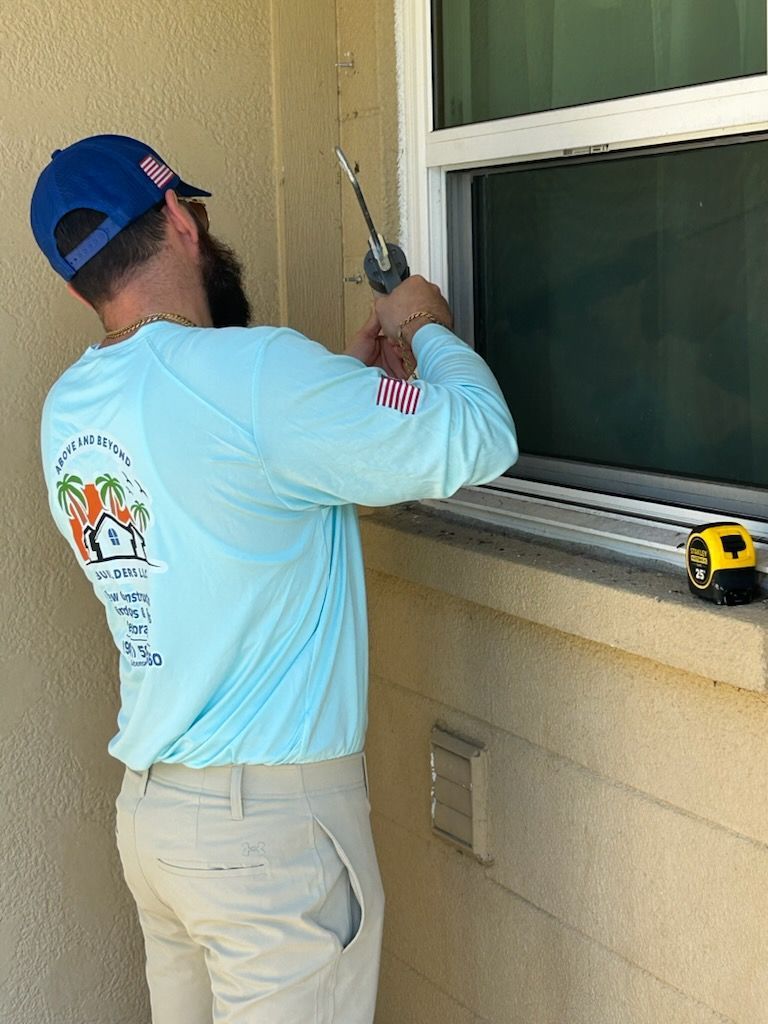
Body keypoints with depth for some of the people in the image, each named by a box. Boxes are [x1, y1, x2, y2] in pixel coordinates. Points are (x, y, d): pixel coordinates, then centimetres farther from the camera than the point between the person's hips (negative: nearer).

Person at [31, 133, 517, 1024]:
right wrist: (428, 326, 3)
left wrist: (352, 377, 16)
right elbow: (477, 440, -16)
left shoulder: (66, 412, 5)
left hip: (147, 806, 8)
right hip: (270, 823, -8)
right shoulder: (249, 373, -21)